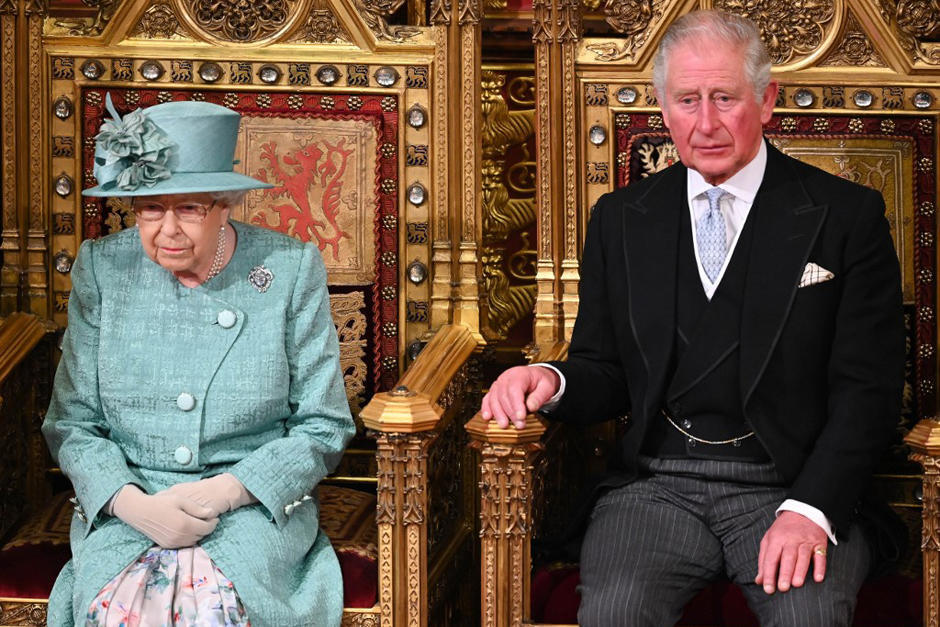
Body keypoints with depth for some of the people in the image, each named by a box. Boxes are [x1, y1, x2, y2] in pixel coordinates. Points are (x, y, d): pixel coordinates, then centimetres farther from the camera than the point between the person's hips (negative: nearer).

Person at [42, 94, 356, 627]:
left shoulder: (291, 269, 0)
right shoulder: (102, 269, 4)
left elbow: (323, 428, 2)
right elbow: (71, 424, 5)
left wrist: (222, 492, -12)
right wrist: (134, 503, -14)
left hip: (257, 504, -1)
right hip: (125, 507, 1)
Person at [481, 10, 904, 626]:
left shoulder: (847, 215, 3)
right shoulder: (621, 219, 13)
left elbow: (868, 389, -2)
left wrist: (810, 509, -16)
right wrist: (553, 382, -8)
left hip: (791, 487, -1)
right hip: (656, 486, 2)